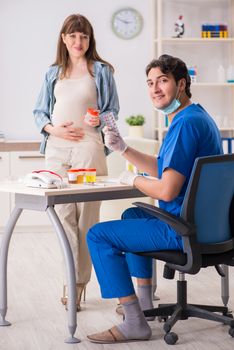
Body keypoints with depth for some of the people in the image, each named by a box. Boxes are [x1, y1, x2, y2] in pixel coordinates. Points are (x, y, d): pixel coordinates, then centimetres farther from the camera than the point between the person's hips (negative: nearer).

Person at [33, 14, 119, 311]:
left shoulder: (101, 71, 8)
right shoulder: (53, 73, 17)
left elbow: (113, 110, 8)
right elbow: (39, 111, 16)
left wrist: (99, 120, -14)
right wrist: (53, 128, -4)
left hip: (88, 146, -3)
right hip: (57, 148, 3)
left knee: (86, 216, -6)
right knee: (64, 214, -1)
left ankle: (77, 283, 0)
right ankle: (72, 281, 5)